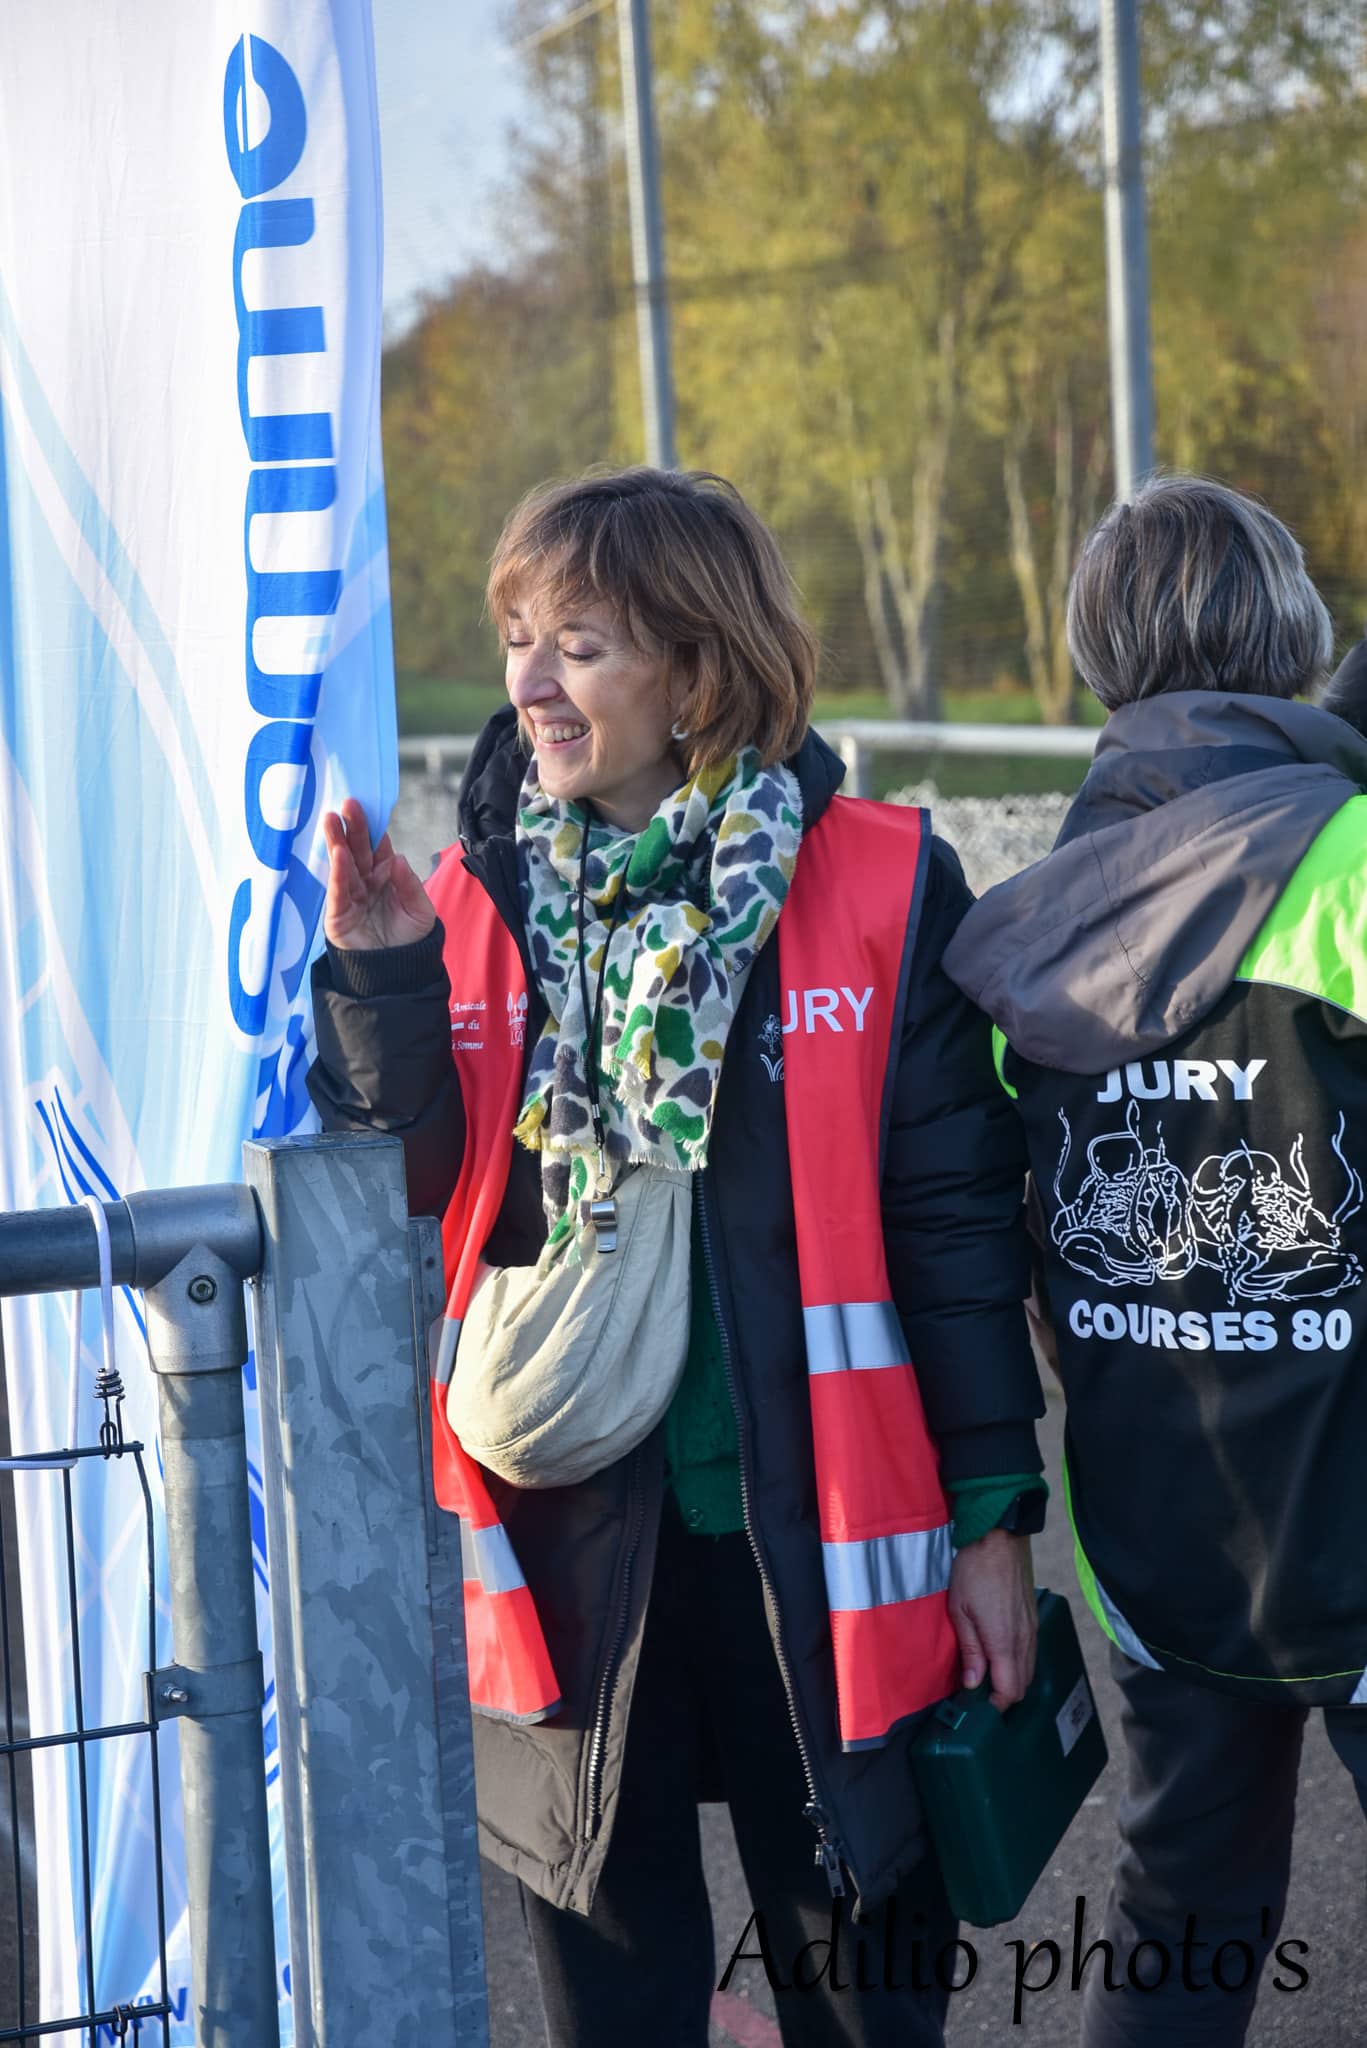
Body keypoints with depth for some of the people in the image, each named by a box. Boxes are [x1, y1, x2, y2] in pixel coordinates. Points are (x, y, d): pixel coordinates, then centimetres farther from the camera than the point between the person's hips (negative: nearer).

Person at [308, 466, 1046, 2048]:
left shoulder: (880, 888, -6)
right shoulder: (477, 896, 3)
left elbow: (958, 1220, -4)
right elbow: (404, 1191, -2)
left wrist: (992, 1514, -4)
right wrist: (380, 978, -16)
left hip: (814, 1531, -2)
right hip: (569, 1530, 3)